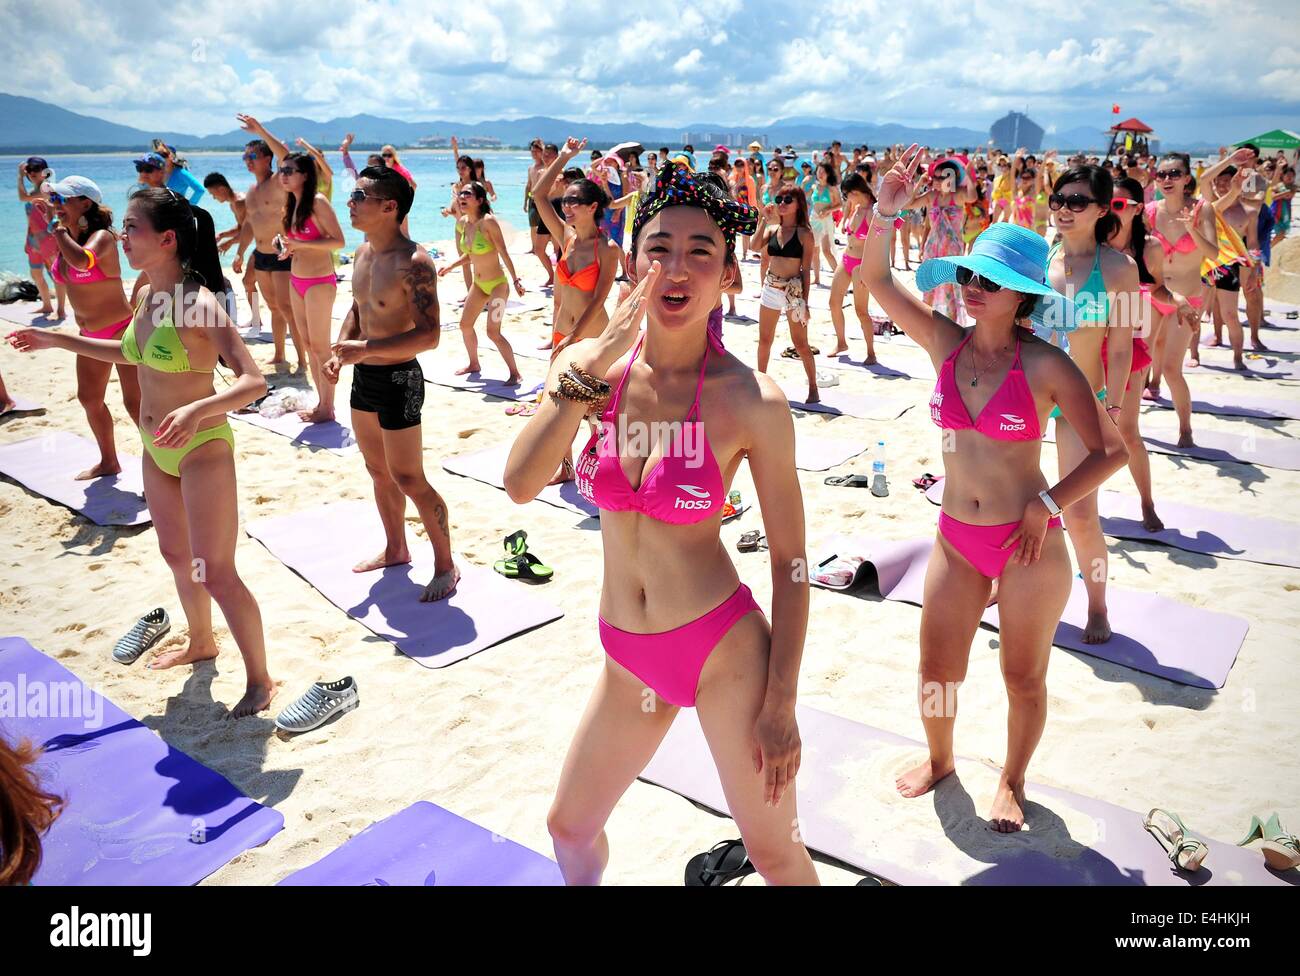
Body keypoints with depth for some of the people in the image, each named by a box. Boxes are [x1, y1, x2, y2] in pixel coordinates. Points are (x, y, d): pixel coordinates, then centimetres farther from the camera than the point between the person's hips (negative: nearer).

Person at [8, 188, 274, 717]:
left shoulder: (199, 304, -23)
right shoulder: (148, 296, 3)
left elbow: (252, 381, -31)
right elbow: (131, 352, 23)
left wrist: (196, 411, -46)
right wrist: (57, 340, 22)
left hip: (202, 449, -9)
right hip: (157, 450, 9)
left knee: (215, 574, -5)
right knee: (176, 555, 22)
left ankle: (259, 679, 10)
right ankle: (201, 643, 44)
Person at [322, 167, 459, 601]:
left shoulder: (413, 263, -22)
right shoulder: (363, 252, 6)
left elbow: (429, 335, -26)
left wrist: (365, 348, -28)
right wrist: (340, 351, 4)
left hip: (398, 380, -9)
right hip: (364, 377, 9)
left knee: (409, 480, -2)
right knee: (379, 472, 20)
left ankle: (446, 566, 13)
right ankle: (396, 549, 39)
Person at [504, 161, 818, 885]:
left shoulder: (752, 401, -17)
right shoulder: (590, 363, -5)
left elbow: (791, 563, -10)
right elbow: (520, 484, -18)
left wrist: (781, 703, -8)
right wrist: (588, 371, -26)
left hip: (724, 648, -4)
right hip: (629, 656, 5)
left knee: (776, 852, 11)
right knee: (570, 828, 22)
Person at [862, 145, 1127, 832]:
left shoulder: (1044, 364, -13)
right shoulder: (946, 343, -2)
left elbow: (1109, 451, -12)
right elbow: (876, 280, -11)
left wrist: (1047, 505, -16)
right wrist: (884, 214, -23)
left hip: (1030, 543, -3)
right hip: (956, 539, 4)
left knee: (1024, 677, 14)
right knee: (936, 671, 13)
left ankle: (1012, 781, 39)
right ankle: (939, 760, 41)